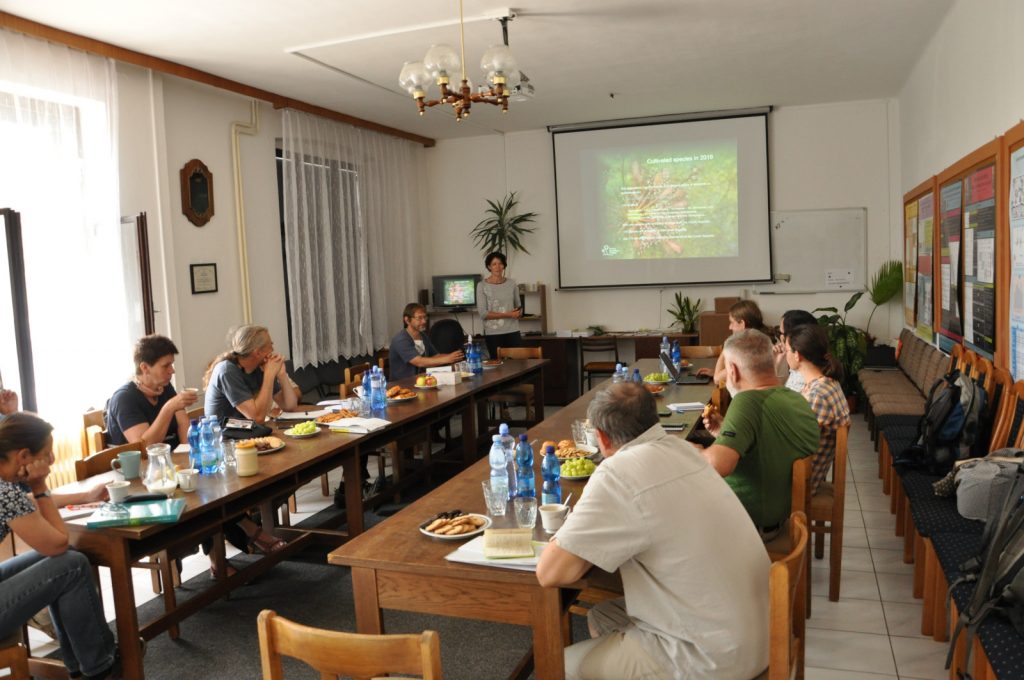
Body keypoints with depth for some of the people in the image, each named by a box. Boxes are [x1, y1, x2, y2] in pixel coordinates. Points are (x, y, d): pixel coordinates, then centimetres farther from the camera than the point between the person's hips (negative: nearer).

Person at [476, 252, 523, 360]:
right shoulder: (482, 286, -3)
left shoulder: (511, 284, 7)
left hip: (513, 331, 3)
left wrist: (519, 313, -5)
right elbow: (483, 313, -9)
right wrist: (507, 315, -14)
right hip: (492, 333, -2)